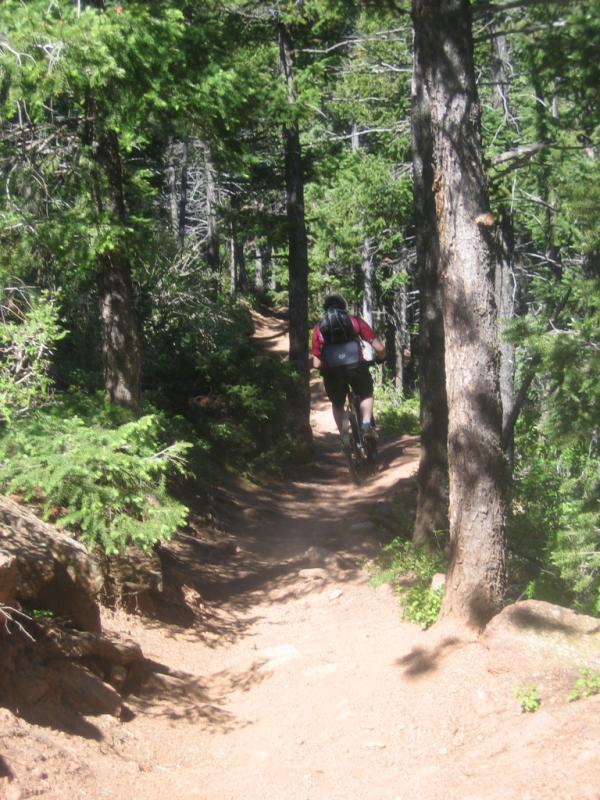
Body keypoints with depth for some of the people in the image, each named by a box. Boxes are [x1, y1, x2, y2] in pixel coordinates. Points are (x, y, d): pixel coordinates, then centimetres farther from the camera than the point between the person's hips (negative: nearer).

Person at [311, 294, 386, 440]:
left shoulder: (318, 329, 17)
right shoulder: (355, 321, 15)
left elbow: (316, 364, 10)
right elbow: (380, 348, 8)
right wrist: (380, 358, 30)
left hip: (332, 372, 1)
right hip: (356, 366, -1)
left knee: (337, 405, 27)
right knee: (366, 395, 28)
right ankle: (367, 423, 7)